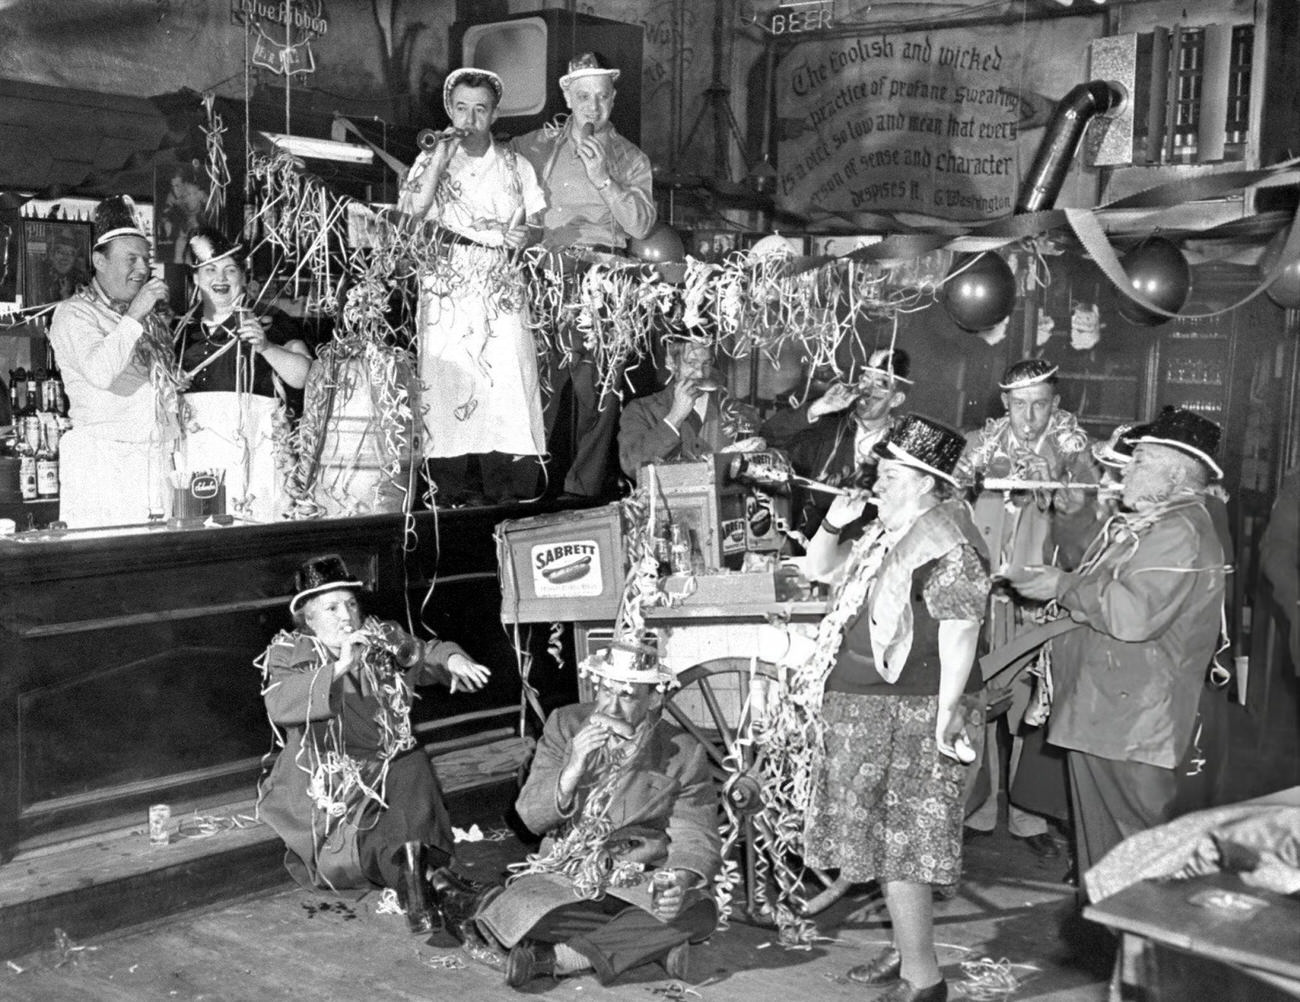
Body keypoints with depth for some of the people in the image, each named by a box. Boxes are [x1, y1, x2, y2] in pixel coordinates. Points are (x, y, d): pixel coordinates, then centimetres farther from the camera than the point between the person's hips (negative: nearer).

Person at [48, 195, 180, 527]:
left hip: (157, 459, 6)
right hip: (102, 463, -6)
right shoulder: (74, 313, -1)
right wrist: (133, 317, -17)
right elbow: (99, 373, -20)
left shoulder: (151, 318, 21)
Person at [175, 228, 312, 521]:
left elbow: (305, 377, -6)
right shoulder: (183, 332, 16)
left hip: (246, 454, -3)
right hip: (193, 458, 3)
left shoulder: (265, 325, 5)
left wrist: (265, 347, -18)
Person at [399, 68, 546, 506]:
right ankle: (452, 494, -8)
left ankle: (509, 492, -9)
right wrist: (440, 159, -8)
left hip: (503, 293, 1)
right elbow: (411, 218, -5)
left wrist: (523, 234, -6)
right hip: (447, 294, -1)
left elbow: (538, 223, 16)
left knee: (509, 382, -10)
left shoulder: (515, 165, 16)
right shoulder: (431, 161, 11)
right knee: (447, 386, -10)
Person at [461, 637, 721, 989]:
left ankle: (545, 958, -23)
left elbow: (696, 839, -4)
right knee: (512, 912, -31)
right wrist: (572, 770, -22)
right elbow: (532, 817, -3)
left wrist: (680, 880, -27)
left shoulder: (684, 755, -3)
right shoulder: (564, 725, 0)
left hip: (643, 881, 1)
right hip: (563, 878, -1)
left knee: (698, 912, -32)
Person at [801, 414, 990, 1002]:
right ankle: (906, 952, 29)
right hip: (868, 709, 10)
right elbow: (820, 569, 23)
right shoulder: (886, 536, 14)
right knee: (888, 837, 17)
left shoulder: (944, 545, -16)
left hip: (911, 712, -10)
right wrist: (834, 524, 5)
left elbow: (960, 629, -23)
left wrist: (948, 710, -27)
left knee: (899, 842, -5)